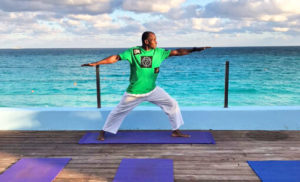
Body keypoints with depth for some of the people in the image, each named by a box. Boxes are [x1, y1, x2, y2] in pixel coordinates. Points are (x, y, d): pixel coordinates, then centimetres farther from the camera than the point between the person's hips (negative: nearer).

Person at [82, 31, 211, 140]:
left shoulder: (159, 52, -4)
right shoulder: (133, 52, -13)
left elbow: (176, 52, -5)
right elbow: (116, 58, -13)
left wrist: (195, 50, -11)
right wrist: (95, 63, -17)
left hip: (153, 91, 4)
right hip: (134, 93, -3)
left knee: (172, 104, 1)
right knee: (118, 111, 8)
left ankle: (176, 131, 18)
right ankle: (103, 132, 28)